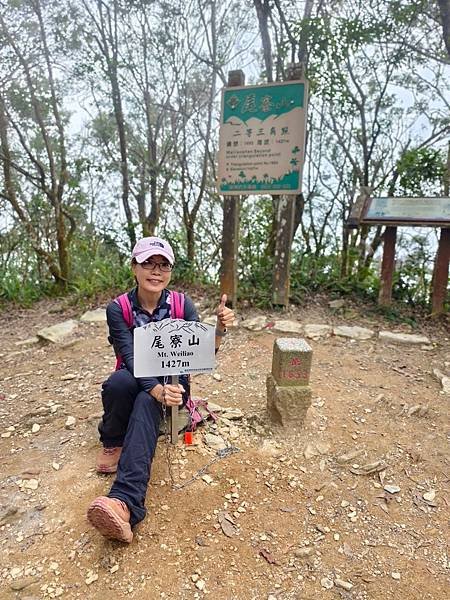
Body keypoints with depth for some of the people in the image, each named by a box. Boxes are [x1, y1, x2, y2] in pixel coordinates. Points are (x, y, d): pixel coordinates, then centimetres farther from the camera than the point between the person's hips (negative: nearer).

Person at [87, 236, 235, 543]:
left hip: (172, 380, 0)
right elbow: (130, 357, -22)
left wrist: (220, 328, -37)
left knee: (145, 405, -34)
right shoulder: (118, 308, -12)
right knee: (120, 381, -35)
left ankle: (125, 503, -48)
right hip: (134, 379, 1)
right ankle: (113, 443, -8)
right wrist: (157, 389, -41)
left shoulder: (183, 304, -10)